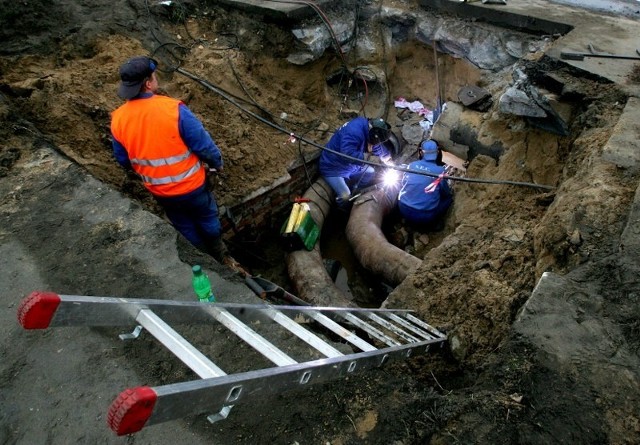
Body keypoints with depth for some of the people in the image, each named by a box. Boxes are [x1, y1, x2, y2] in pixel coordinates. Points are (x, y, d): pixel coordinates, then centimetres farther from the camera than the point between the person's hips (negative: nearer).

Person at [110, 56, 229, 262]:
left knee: (184, 226, 27)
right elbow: (203, 144, -19)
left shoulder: (118, 119, -11)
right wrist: (217, 162, 1)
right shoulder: (173, 109, -27)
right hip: (190, 184, -4)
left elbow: (124, 160, 3)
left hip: (159, 191, 4)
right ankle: (218, 254, 47)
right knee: (207, 217, 25)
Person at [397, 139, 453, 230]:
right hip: (426, 217, -2)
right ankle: (433, 222, 7)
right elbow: (446, 193, 7)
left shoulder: (411, 165, 3)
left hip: (404, 211, 3)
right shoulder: (440, 171, -6)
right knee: (449, 196, 19)